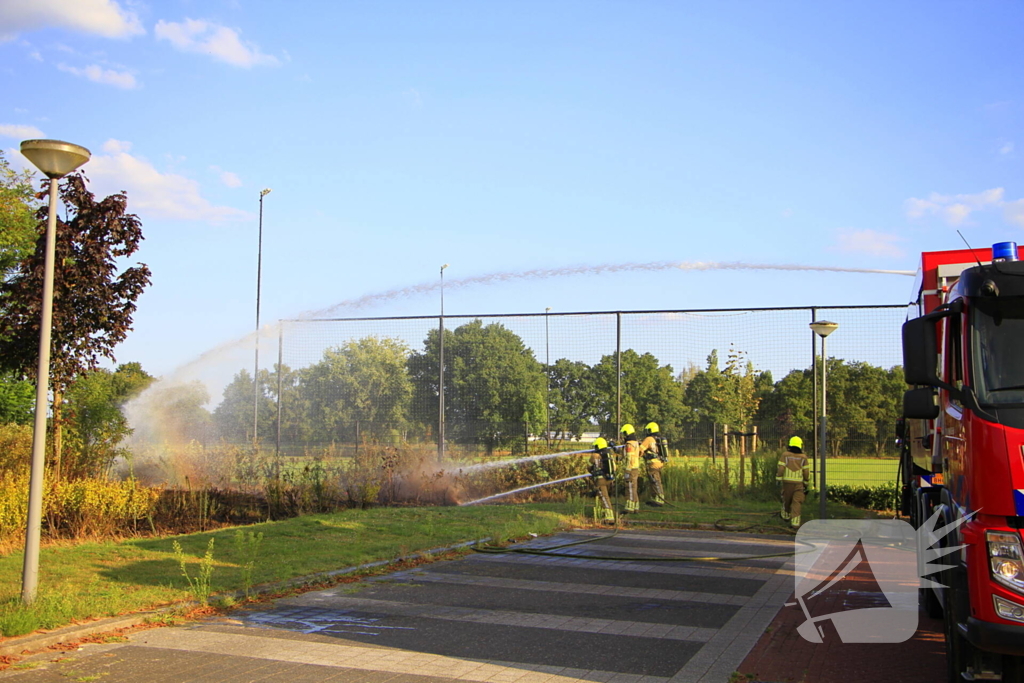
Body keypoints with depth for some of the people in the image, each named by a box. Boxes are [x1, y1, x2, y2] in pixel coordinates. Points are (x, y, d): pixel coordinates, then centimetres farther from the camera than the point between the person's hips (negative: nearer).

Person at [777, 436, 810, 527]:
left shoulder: (786, 455, -5)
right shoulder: (803, 457, -2)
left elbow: (781, 468, -10)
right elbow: (806, 472, 0)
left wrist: (778, 479, -2)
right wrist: (806, 483, 12)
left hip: (787, 482, 0)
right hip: (798, 483, 0)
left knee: (786, 499, 19)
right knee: (796, 502, -1)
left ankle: (786, 515, 39)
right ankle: (795, 522, -11)